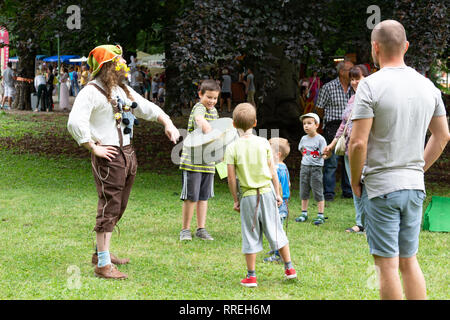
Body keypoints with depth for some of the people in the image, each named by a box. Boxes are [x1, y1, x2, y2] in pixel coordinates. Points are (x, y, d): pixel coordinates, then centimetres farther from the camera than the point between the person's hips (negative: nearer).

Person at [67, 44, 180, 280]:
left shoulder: (123, 90, 17)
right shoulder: (91, 91, -11)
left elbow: (147, 108, 27)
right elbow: (75, 122, -23)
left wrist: (167, 123, 11)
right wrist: (94, 148, -20)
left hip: (128, 154, 9)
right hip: (109, 157, -9)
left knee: (119, 208, 15)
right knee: (109, 208, -9)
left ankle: (101, 252, 29)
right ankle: (103, 264, -6)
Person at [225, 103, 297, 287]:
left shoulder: (232, 148, -6)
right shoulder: (263, 143, -1)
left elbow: (231, 178, -6)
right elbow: (272, 171, 3)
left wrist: (235, 200, 5)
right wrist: (277, 194, 12)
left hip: (248, 196, -1)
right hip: (267, 191, 1)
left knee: (251, 236, 5)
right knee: (275, 231, 12)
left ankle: (251, 276, 8)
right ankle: (289, 268, 18)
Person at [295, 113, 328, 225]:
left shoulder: (320, 139, -9)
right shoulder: (304, 139, 8)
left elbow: (324, 155, -11)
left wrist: (324, 155, -31)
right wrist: (305, 159, 11)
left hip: (316, 168, -6)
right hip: (304, 167, 6)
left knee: (318, 192, -2)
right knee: (304, 192, 11)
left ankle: (320, 215, 3)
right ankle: (304, 213, 21)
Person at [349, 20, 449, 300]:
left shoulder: (371, 86, -13)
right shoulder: (427, 86, 6)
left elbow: (358, 143, -16)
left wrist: (355, 182, -3)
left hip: (380, 187, -6)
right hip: (415, 186, 6)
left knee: (387, 265, 0)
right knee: (409, 260, 15)